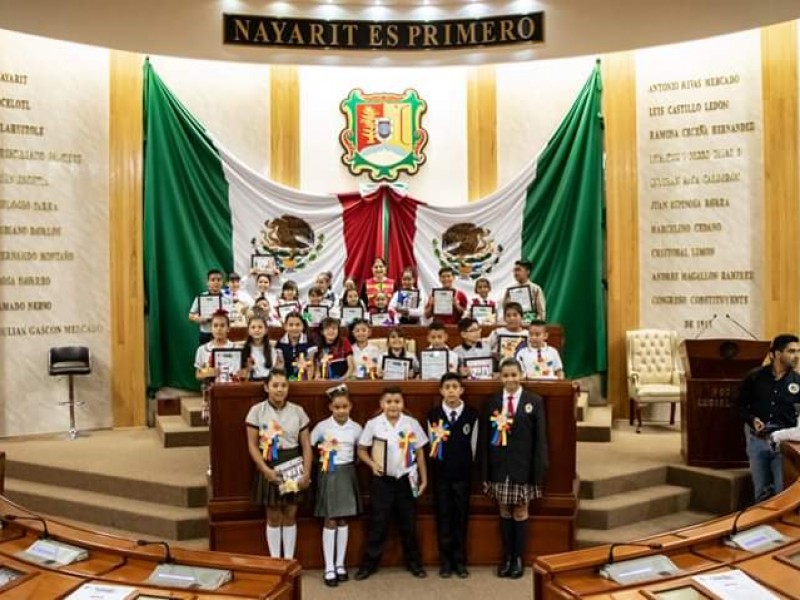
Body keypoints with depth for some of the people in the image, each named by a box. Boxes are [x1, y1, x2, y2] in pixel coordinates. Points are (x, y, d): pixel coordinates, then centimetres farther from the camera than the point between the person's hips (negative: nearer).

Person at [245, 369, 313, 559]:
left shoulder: (297, 411, 0)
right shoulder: (257, 410, -4)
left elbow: (306, 445, 1)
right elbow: (252, 445, -6)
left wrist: (306, 473, -7)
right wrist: (266, 470, -16)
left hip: (293, 466, 2)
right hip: (269, 467, -1)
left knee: (290, 515, 9)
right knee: (273, 517, 7)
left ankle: (289, 560, 21)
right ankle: (275, 560, 20)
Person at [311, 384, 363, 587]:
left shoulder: (356, 428, -1)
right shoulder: (322, 426, -8)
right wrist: (320, 458, -5)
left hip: (347, 474, 2)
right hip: (329, 474, -2)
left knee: (343, 520, 9)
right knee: (330, 521, 0)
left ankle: (340, 564, 20)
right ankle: (329, 568, 8)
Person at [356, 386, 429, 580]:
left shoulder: (412, 423, -3)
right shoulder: (373, 424, -6)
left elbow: (419, 453, 4)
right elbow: (362, 450, 1)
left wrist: (424, 479, 5)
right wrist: (372, 464, -17)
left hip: (406, 479, 1)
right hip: (383, 480, -1)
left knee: (408, 523, 11)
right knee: (377, 523, 5)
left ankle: (413, 562, 26)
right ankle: (369, 563, 18)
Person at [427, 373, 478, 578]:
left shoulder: (471, 415, -4)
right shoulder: (433, 415, -3)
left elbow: (473, 446, 3)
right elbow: (431, 445, 4)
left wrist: (467, 467, 6)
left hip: (463, 474, 0)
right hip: (441, 474, 0)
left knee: (461, 518, 7)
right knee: (443, 517, 6)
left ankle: (460, 561, 18)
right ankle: (445, 561, 17)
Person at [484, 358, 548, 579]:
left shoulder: (535, 401, -2)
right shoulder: (492, 402, 3)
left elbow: (540, 438, -3)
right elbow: (486, 438, 2)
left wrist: (539, 470, -8)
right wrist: (485, 471, -2)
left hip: (522, 466, -2)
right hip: (499, 467, 2)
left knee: (520, 512, 9)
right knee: (504, 512, 12)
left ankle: (518, 558, 21)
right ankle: (506, 557, 25)